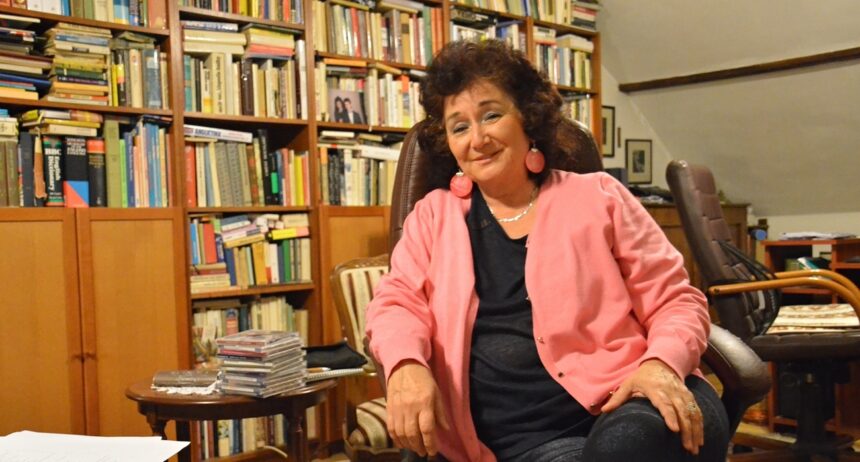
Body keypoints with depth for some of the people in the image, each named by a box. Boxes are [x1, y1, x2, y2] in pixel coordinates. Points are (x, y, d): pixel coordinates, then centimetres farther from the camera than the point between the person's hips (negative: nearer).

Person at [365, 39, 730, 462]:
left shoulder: (597, 196, 13)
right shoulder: (433, 214, 18)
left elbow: (675, 300, 11)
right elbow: (398, 302, 8)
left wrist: (662, 365, -12)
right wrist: (407, 367, -16)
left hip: (626, 401, 1)